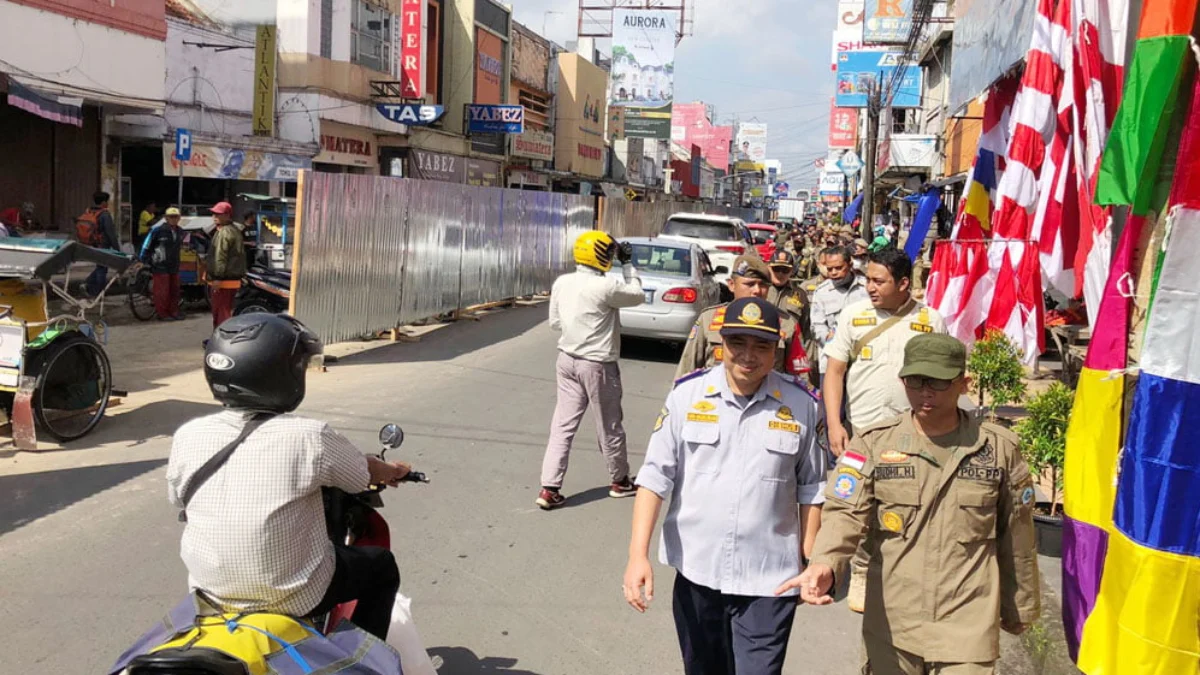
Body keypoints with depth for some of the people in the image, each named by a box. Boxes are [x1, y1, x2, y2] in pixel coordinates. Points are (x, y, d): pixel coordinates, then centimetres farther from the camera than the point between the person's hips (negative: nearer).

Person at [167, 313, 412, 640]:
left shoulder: (188, 437, -10)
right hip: (295, 598, -4)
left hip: (211, 592, 4)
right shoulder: (309, 438, -21)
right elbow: (367, 473, -2)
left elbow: (178, 497, 9)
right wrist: (393, 470, 21)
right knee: (382, 567, 20)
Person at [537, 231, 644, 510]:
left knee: (562, 425, 7)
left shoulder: (561, 282, -1)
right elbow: (637, 296, -4)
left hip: (567, 360, 6)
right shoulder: (605, 287, -20)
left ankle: (549, 488, 3)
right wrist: (628, 264, 5)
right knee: (610, 427, 12)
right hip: (597, 365, -6)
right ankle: (620, 481, 30)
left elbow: (555, 322, 8)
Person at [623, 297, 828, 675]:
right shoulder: (687, 395, -6)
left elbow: (810, 490, 5)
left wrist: (811, 562, 5)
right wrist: (638, 554, -12)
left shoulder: (801, 406, -4)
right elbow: (655, 476, -5)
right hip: (696, 570, 2)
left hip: (770, 578, -1)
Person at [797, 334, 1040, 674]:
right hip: (891, 625, 1)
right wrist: (824, 564, -32)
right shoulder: (874, 443, -3)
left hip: (968, 627, -1)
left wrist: (1020, 607, 16)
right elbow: (845, 513, -12)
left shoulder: (999, 448, 0)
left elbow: (1016, 537, 8)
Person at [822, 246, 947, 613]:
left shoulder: (931, 320, 2)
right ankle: (862, 575, 20)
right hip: (864, 430, 0)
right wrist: (834, 425, -8)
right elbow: (834, 372, 1)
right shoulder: (854, 314, 2)